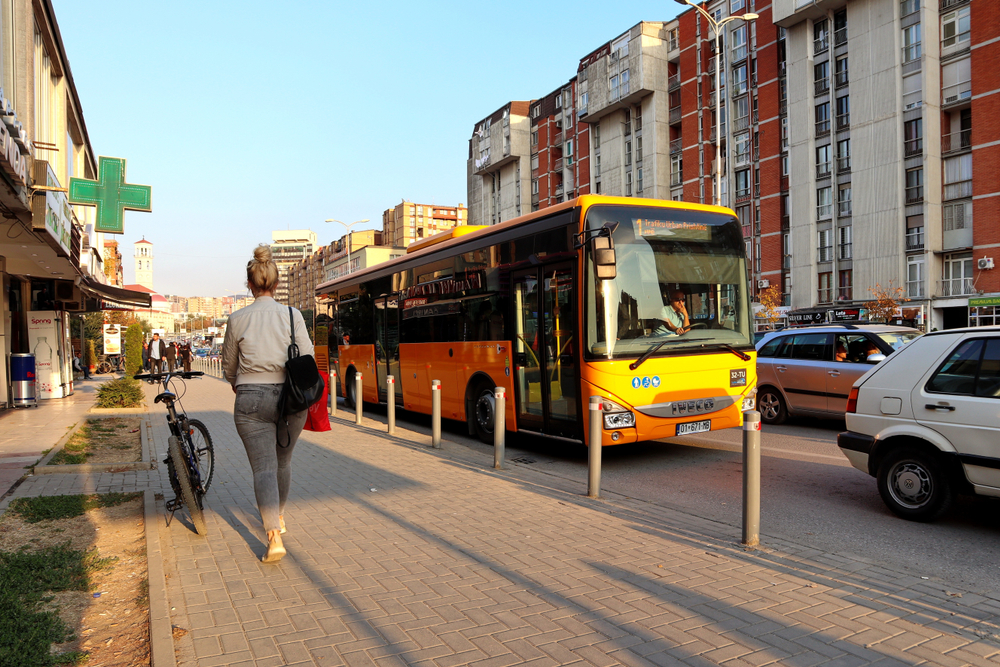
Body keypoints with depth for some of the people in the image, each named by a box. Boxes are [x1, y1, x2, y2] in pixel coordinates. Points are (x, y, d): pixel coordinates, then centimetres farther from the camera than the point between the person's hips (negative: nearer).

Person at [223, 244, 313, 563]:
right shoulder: (292, 315, -3)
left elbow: (229, 366, 11)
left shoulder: (238, 319, -1)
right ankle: (278, 516, 41)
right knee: (283, 460, 22)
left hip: (251, 401, -1)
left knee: (263, 467, -1)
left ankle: (274, 538, -13)